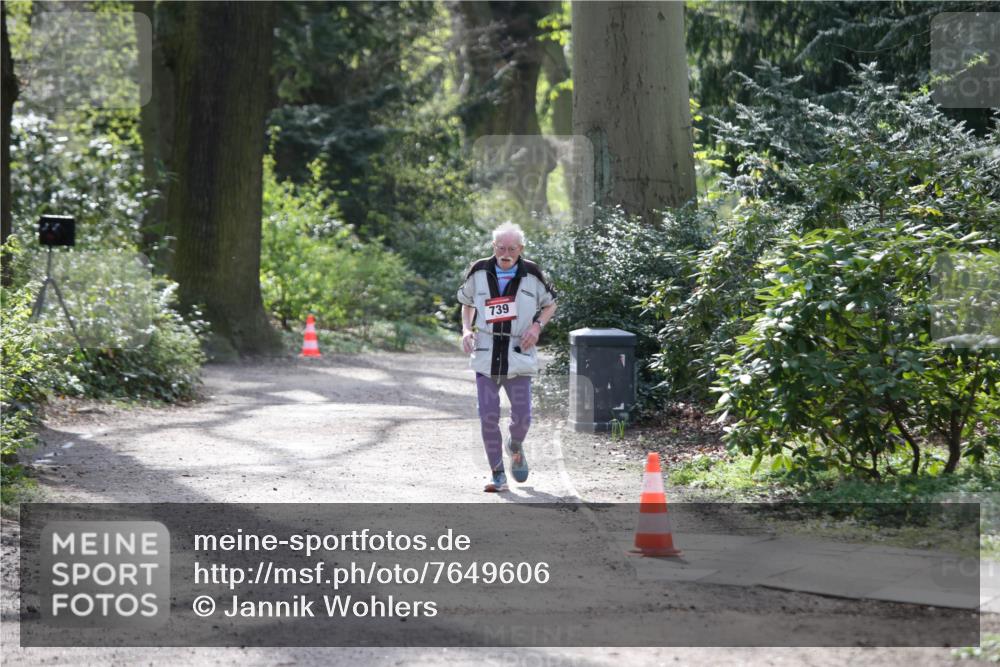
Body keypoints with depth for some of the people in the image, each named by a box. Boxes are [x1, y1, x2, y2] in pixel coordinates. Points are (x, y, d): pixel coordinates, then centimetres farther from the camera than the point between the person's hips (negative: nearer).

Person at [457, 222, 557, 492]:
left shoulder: (532, 274, -2)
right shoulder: (479, 272, 0)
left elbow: (550, 305, 12)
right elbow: (467, 302, 16)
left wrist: (537, 325, -7)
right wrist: (467, 330, -1)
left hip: (519, 356, -1)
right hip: (486, 355, 1)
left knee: (522, 417, -3)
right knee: (488, 416, -5)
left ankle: (515, 448, 33)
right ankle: (498, 475, 5)